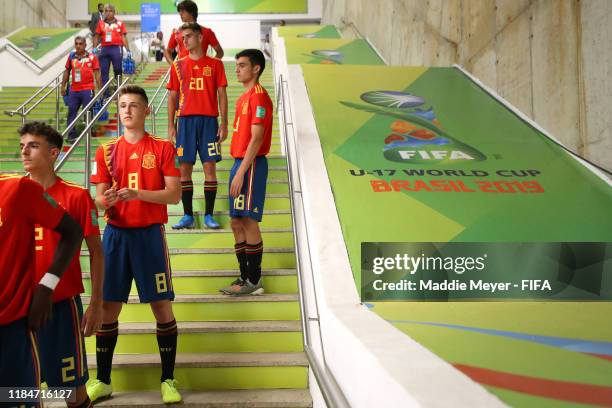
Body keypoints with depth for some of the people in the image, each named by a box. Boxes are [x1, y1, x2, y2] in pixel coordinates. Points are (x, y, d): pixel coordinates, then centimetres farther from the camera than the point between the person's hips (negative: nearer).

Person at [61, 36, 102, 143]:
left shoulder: (92, 57, -1)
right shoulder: (71, 56, 8)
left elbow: (97, 73, 0)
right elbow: (67, 71, 16)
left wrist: (100, 89, -4)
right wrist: (63, 86, 14)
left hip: (87, 89, -4)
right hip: (74, 90, 4)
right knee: (71, 112, 5)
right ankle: (71, 135, 12)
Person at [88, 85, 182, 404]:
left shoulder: (162, 148, 0)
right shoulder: (107, 150, 7)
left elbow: (174, 195, -7)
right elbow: (99, 198, 5)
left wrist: (137, 193, -21)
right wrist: (106, 200, -19)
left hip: (149, 234, -2)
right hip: (116, 234, 2)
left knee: (162, 306, 0)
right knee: (108, 308, 5)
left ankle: (168, 381, 14)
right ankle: (102, 381, 21)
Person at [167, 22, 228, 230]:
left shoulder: (215, 64, 5)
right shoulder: (178, 65, 10)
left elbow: (222, 95, 4)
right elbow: (172, 96, 11)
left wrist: (224, 124, -3)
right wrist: (170, 125, 4)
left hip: (208, 119, -2)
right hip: (185, 120, 2)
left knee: (210, 166, -2)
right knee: (185, 168, 1)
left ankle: (209, 215, 6)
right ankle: (188, 216, 9)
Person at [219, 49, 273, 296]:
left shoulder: (259, 97, -12)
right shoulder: (244, 98, 18)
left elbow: (256, 139, -18)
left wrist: (241, 172, -21)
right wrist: (238, 170, 15)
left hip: (251, 165, -10)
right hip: (240, 163, 10)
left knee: (249, 222, -5)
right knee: (237, 222, 11)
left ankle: (254, 281, 4)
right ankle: (245, 278, 20)